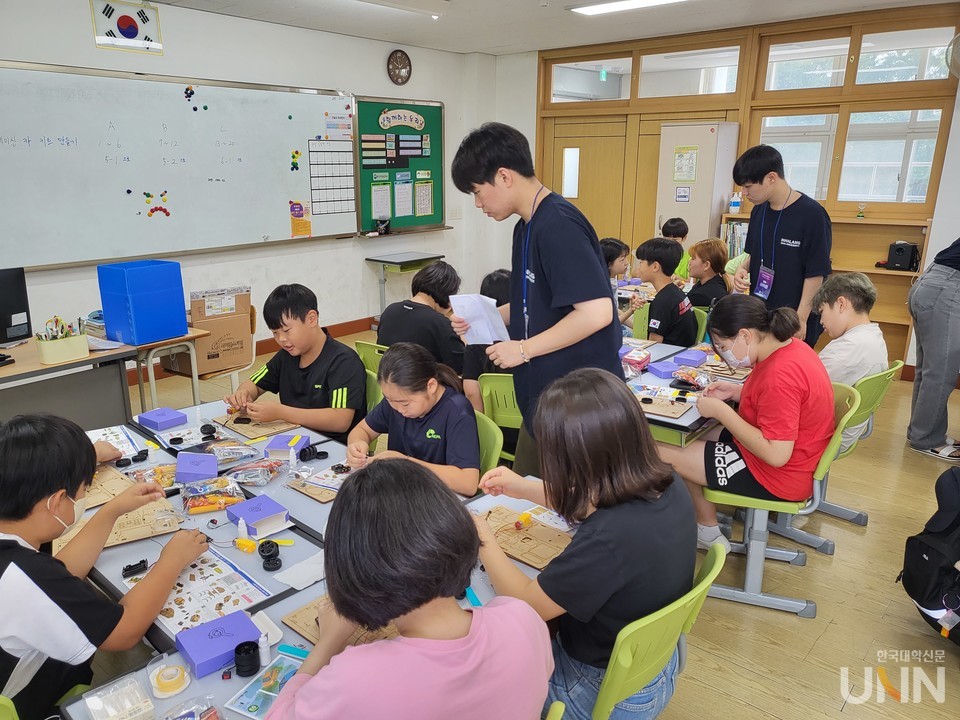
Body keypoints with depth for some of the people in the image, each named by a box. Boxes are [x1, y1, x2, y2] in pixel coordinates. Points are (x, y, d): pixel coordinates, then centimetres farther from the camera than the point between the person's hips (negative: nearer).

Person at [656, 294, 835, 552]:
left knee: (660, 454, -6)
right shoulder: (790, 346, -2)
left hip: (779, 474, -10)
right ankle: (706, 529, 20)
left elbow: (776, 455, -31)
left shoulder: (779, 376, -32)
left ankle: (708, 532, 15)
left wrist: (721, 411, -24)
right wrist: (736, 391, 0)